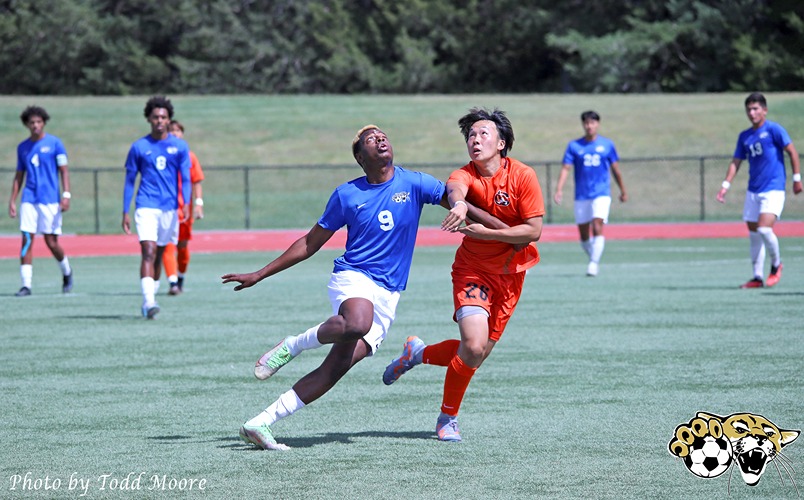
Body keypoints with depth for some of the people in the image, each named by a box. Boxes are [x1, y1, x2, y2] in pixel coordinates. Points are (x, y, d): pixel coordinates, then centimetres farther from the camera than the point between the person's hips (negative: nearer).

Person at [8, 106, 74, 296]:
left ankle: (67, 272, 26)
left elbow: (64, 170, -1)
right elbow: (19, 176, 17)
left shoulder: (54, 143, 0)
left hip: (50, 200, -3)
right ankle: (26, 284, -6)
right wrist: (12, 200, 10)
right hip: (29, 200, 3)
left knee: (51, 242, -2)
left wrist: (66, 195, -12)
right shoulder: (23, 147, 11)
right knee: (26, 240, -7)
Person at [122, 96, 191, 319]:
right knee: (148, 252, -17)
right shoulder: (139, 147, 3)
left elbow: (185, 178, 5)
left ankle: (149, 299, 24)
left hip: (170, 208, 2)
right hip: (146, 206, -2)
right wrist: (125, 213, 4)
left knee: (159, 254, 11)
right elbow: (129, 181, 8)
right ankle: (149, 302, -27)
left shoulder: (179, 146, 6)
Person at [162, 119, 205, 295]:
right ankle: (173, 283, -21)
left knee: (183, 246, 13)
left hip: (185, 207, 2)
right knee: (168, 246, -15)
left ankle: (181, 277, 34)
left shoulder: (189, 157, 6)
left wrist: (199, 203, -3)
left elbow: (196, 182, 7)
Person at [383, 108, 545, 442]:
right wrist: (458, 203, -63)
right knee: (473, 346, -20)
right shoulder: (465, 175, -13)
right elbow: (454, 188, -38)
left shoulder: (522, 176, -11)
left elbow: (533, 230, -13)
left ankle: (418, 353, 32)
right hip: (472, 269, -2)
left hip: (510, 274, 2)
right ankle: (448, 417, 3)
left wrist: (484, 232, -23)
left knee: (477, 355, 3)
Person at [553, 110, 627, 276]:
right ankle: (594, 259, 27)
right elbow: (566, 169, -3)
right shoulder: (574, 146, 2)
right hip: (581, 196, 2)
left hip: (601, 194, -2)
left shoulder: (607, 144, 4)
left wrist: (623, 190, 19)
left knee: (597, 228, -19)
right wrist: (559, 189, -16)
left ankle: (594, 264, -19)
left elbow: (615, 169, 13)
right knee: (583, 235, 6)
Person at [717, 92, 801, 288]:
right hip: (753, 190, 7)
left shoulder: (773, 129, -7)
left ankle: (776, 264, 4)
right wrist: (725, 186, 7)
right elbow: (736, 162, 15)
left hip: (773, 189, -7)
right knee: (753, 234, 6)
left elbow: (792, 151, -5)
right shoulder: (744, 136, 11)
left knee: (764, 228, -21)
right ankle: (757, 277, 13)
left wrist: (796, 178, -7)